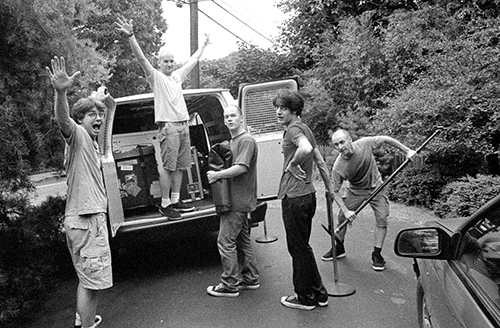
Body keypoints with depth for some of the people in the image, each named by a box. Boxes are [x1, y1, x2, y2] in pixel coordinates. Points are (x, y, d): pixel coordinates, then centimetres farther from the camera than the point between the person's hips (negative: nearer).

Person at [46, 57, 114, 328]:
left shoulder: (91, 141, 17)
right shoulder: (77, 135, -10)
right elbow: (63, 120, -33)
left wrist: (106, 104, 28)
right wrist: (61, 93, -54)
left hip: (89, 217, 10)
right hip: (86, 219, -10)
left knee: (87, 278, 24)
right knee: (91, 282, -4)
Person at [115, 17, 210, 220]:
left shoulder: (178, 75, 19)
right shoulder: (156, 77, 2)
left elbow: (193, 60, 32)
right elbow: (141, 58, -12)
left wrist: (204, 45, 44)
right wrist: (131, 36, -25)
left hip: (183, 125, 7)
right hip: (168, 125, -7)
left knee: (180, 165, 9)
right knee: (167, 165, -7)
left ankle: (175, 200, 17)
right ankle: (165, 204, -2)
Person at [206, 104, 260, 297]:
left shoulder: (247, 140, -14)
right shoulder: (232, 141, 17)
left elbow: (241, 167, -24)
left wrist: (216, 175, -16)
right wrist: (217, 173, 5)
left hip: (238, 201, -10)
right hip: (238, 200, 10)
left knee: (226, 241, -5)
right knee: (242, 240, 16)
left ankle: (231, 285, 5)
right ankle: (250, 278, 27)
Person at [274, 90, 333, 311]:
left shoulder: (294, 129, -13)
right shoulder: (303, 128, 15)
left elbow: (306, 149, -37)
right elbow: (320, 161, 20)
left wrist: (292, 164, -19)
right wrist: (329, 188, 27)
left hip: (295, 198, -10)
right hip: (307, 195, 10)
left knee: (298, 248, 4)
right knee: (302, 247, 19)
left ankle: (305, 297, 20)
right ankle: (319, 293, 29)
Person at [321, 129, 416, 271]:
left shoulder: (365, 144, -28)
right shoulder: (338, 167, -28)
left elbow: (385, 139, -11)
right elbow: (335, 192, -19)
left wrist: (407, 151, -8)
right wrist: (345, 210, -27)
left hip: (375, 187, 0)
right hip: (354, 190, 0)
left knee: (382, 219, -9)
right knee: (342, 217, 1)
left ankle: (377, 254, 6)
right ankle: (339, 249, 24)